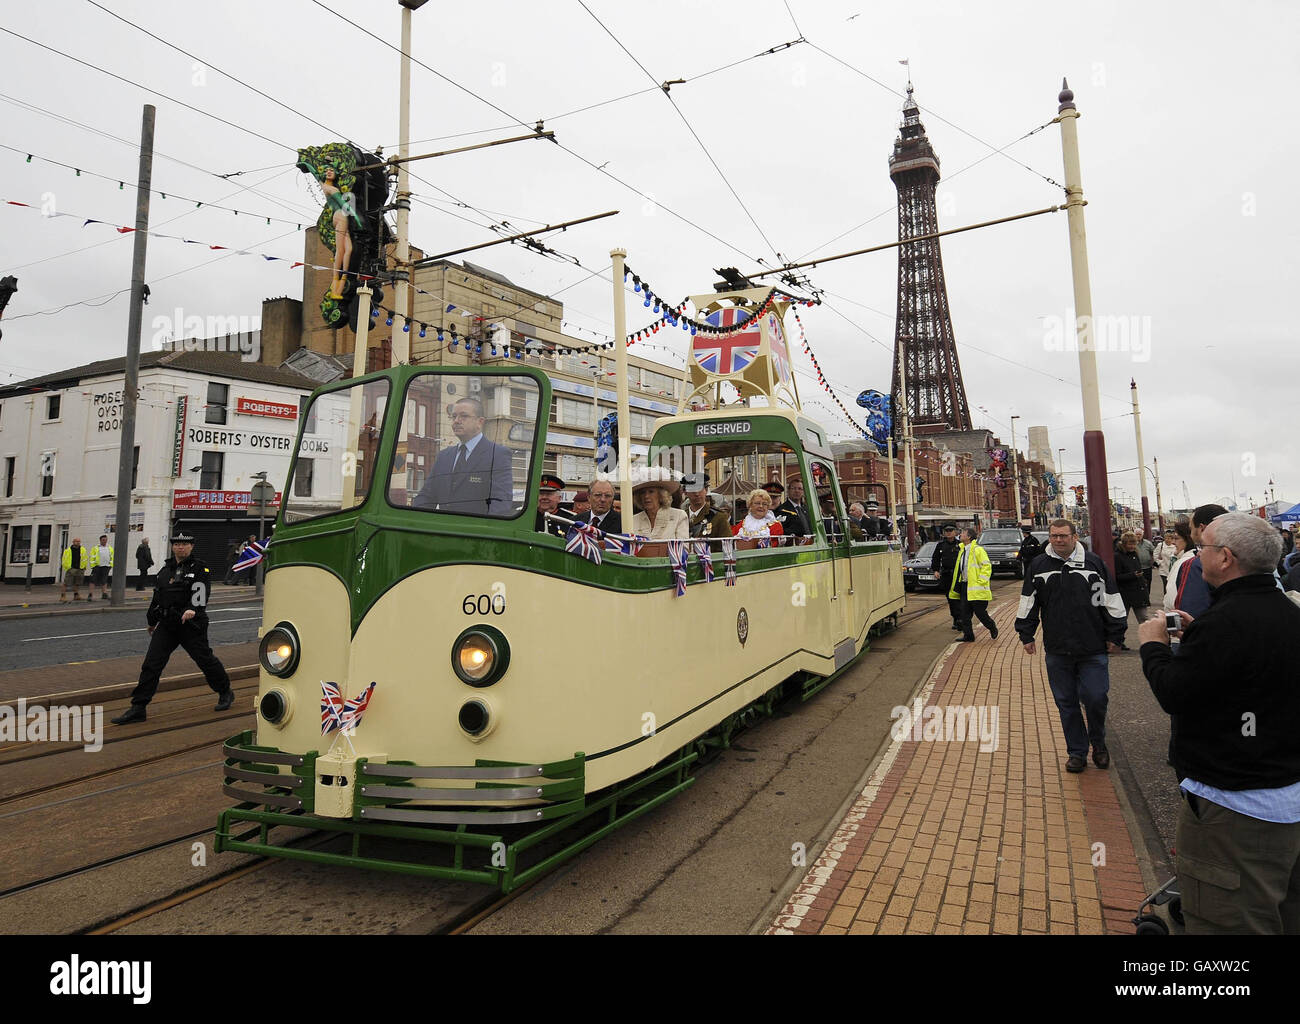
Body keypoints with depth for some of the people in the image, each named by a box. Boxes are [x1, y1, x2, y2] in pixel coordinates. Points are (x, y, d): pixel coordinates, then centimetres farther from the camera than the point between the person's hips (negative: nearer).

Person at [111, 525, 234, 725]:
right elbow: (157, 596, 22)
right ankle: (138, 708, 2)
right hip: (166, 624, 5)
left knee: (205, 659, 4)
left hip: (191, 625, -5)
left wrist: (193, 610, -37)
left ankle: (225, 693, 25)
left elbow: (201, 595, -18)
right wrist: (152, 621, 27)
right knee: (151, 664, -2)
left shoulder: (200, 568, -5)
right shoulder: (166, 568, 14)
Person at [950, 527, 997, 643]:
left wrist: (981, 582, -18)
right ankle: (968, 635, 12)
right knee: (965, 613, 5)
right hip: (965, 586, 8)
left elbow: (987, 566, -15)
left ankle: (992, 628, 25)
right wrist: (958, 584, 17)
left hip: (976, 587, -8)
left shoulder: (977, 550, -12)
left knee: (980, 612, -1)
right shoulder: (962, 550, 14)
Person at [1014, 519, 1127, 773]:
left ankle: (1098, 743, 26)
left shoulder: (1093, 562, 1)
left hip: (1093, 649, -2)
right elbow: (1028, 603, 11)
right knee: (1066, 703, 8)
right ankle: (1077, 752, 21)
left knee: (1095, 699, -2)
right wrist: (1026, 635, 9)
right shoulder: (1039, 565, 5)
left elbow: (1111, 601, 4)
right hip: (1057, 650, 2)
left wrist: (1115, 636, 3)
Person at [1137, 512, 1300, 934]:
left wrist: (1154, 644, -5)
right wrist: (1197, 634, 15)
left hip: (1235, 809, -10)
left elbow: (1173, 692, -20)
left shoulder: (1224, 622, -26)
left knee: (1228, 923, 3)